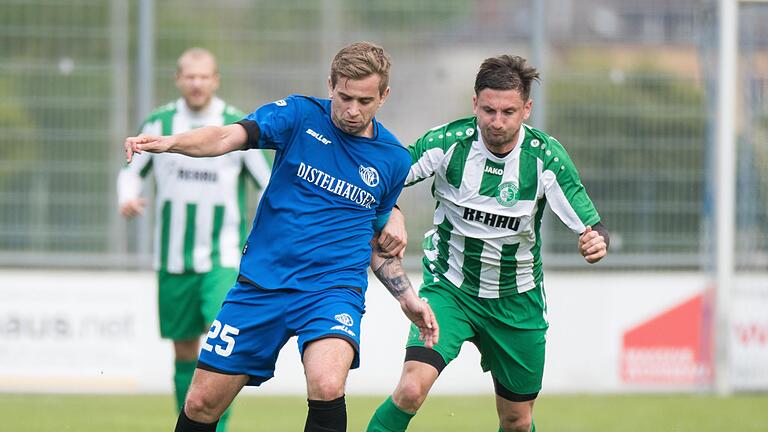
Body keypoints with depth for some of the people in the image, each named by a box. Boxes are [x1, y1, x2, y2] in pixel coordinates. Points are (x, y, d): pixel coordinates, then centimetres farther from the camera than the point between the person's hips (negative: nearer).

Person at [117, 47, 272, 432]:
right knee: (184, 348, 9)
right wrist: (128, 197, -8)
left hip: (222, 256, -2)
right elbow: (131, 171, 13)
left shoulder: (239, 127, -3)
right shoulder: (159, 124, 2)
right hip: (174, 257, 2)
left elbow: (268, 182, 3)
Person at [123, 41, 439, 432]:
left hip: (333, 287, 0)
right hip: (261, 283, 0)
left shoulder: (394, 160, 5)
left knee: (327, 387, -30)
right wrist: (169, 142, -38)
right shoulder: (300, 116, -3)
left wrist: (407, 298, 11)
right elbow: (228, 137, -20)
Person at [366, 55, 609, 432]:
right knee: (412, 388, -24)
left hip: (517, 301, 2)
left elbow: (591, 227, -13)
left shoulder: (546, 156, -15)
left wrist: (596, 242, -38)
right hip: (449, 288, -2)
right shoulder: (448, 142, -16)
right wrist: (391, 217, -31)